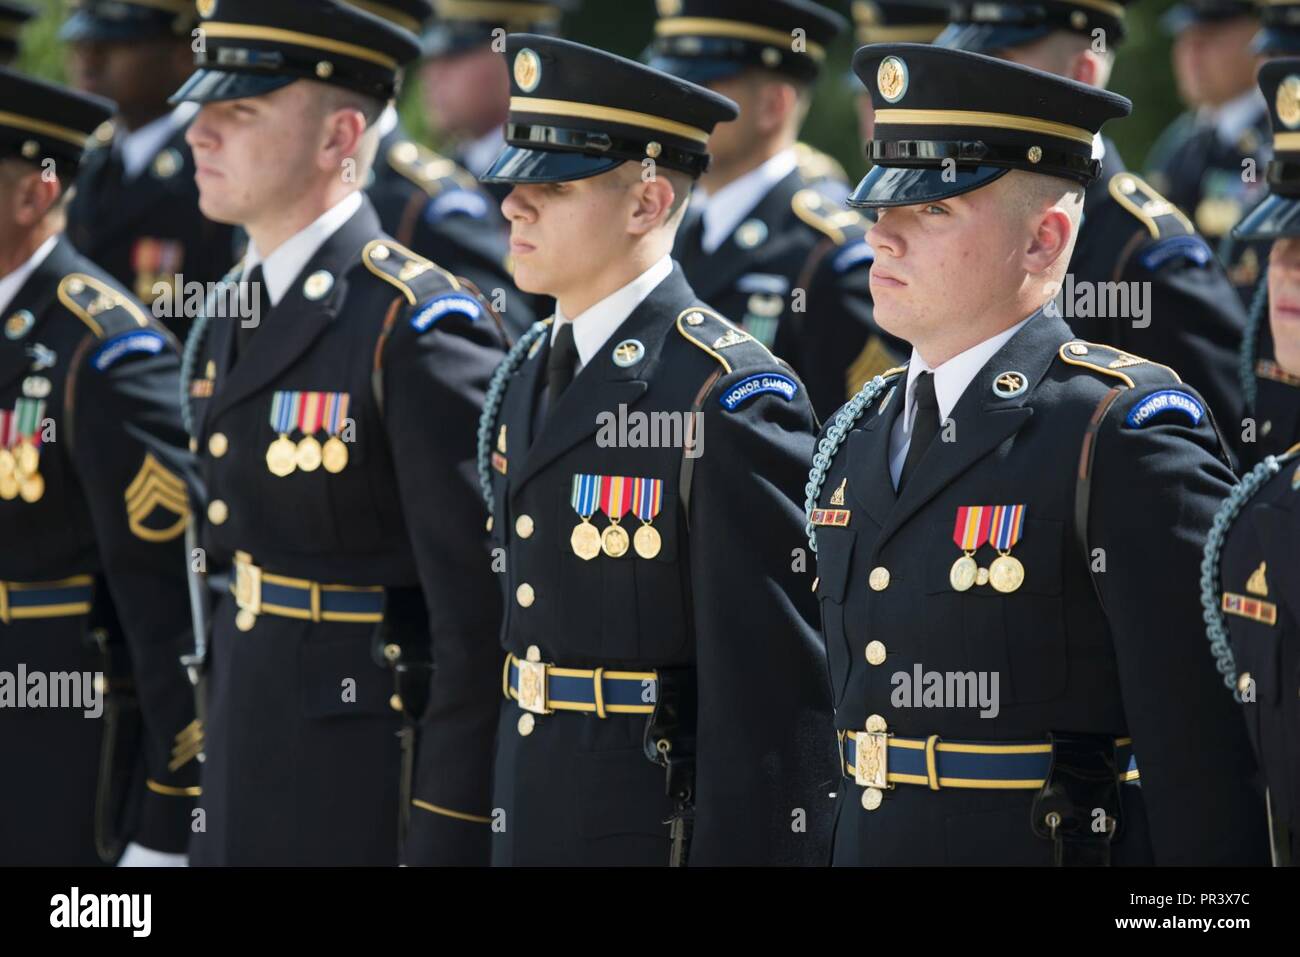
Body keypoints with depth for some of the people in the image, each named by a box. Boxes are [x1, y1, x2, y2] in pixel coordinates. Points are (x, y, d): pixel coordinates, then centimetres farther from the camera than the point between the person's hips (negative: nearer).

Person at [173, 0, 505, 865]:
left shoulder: (420, 329, -15)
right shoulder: (225, 324, 11)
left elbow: (479, 609, -17)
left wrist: (448, 836, -18)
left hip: (369, 786, -8)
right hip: (246, 781, 8)